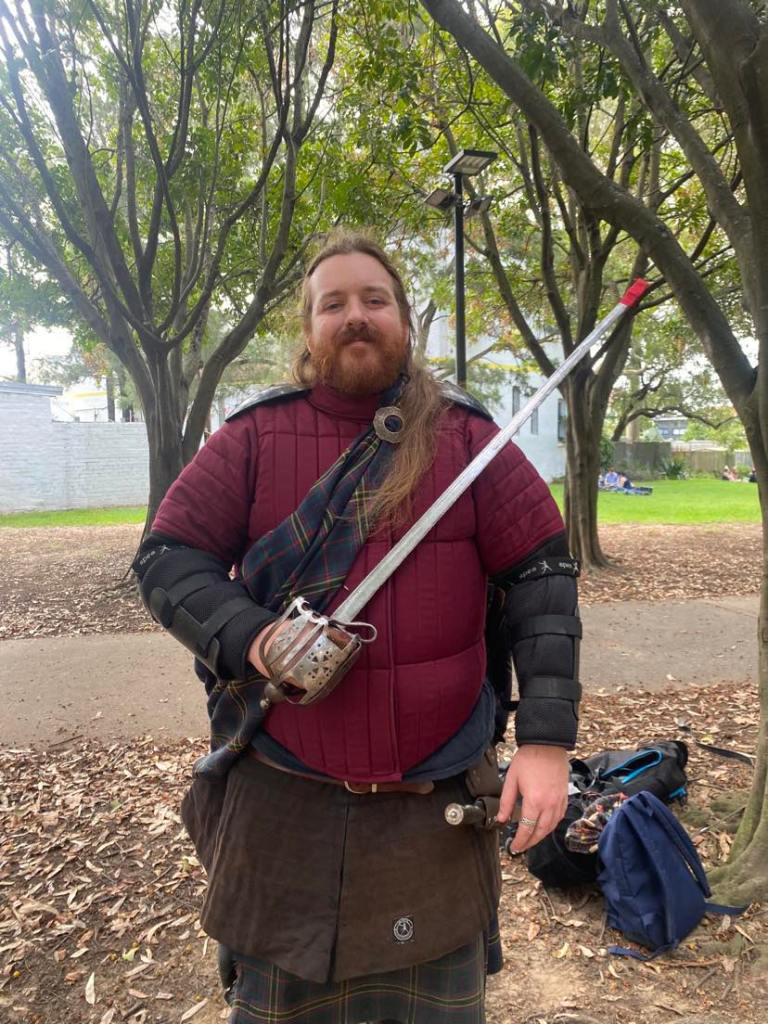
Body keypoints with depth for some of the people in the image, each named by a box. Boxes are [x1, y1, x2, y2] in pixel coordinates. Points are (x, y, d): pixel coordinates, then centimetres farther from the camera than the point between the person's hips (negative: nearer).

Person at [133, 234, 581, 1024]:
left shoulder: (466, 437, -2)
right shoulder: (254, 438, -2)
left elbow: (541, 576, -5)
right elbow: (166, 559, -2)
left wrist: (546, 738, -13)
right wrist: (250, 636, -21)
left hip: (438, 807, 0)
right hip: (282, 806, 1)